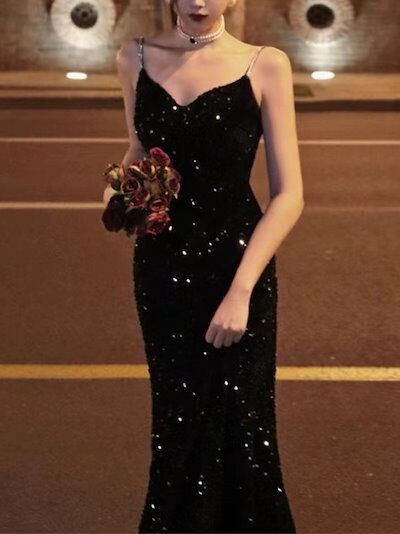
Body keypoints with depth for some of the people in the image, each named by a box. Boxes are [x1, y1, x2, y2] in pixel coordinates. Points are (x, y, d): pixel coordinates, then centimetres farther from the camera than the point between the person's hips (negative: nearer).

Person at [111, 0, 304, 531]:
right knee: (178, 417, 13)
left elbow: (288, 195, -10)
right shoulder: (136, 59, 2)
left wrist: (241, 290, -18)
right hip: (161, 264, 3)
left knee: (236, 422, 2)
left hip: (237, 263, -3)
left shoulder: (265, 65, -8)